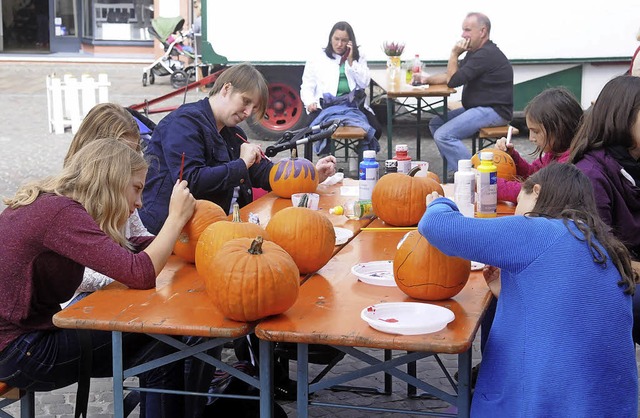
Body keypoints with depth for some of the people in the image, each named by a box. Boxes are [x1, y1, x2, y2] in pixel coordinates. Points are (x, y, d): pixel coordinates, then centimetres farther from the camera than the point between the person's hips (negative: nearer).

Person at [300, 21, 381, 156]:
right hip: (325, 105, -1)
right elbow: (307, 87, 11)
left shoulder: (359, 58, 18)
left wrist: (350, 61, -1)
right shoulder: (316, 58, 13)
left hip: (353, 104, 2)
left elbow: (364, 83, 6)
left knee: (376, 130, -25)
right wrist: (310, 102, -10)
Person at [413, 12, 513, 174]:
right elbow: (450, 76, 18)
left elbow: (453, 80, -18)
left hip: (493, 111, -11)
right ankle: (456, 170, 5)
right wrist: (428, 79, 3)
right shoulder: (475, 52, 17)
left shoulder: (487, 54, -18)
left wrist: (454, 54, -8)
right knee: (435, 123, 11)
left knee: (443, 136, -22)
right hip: (478, 108, 11)